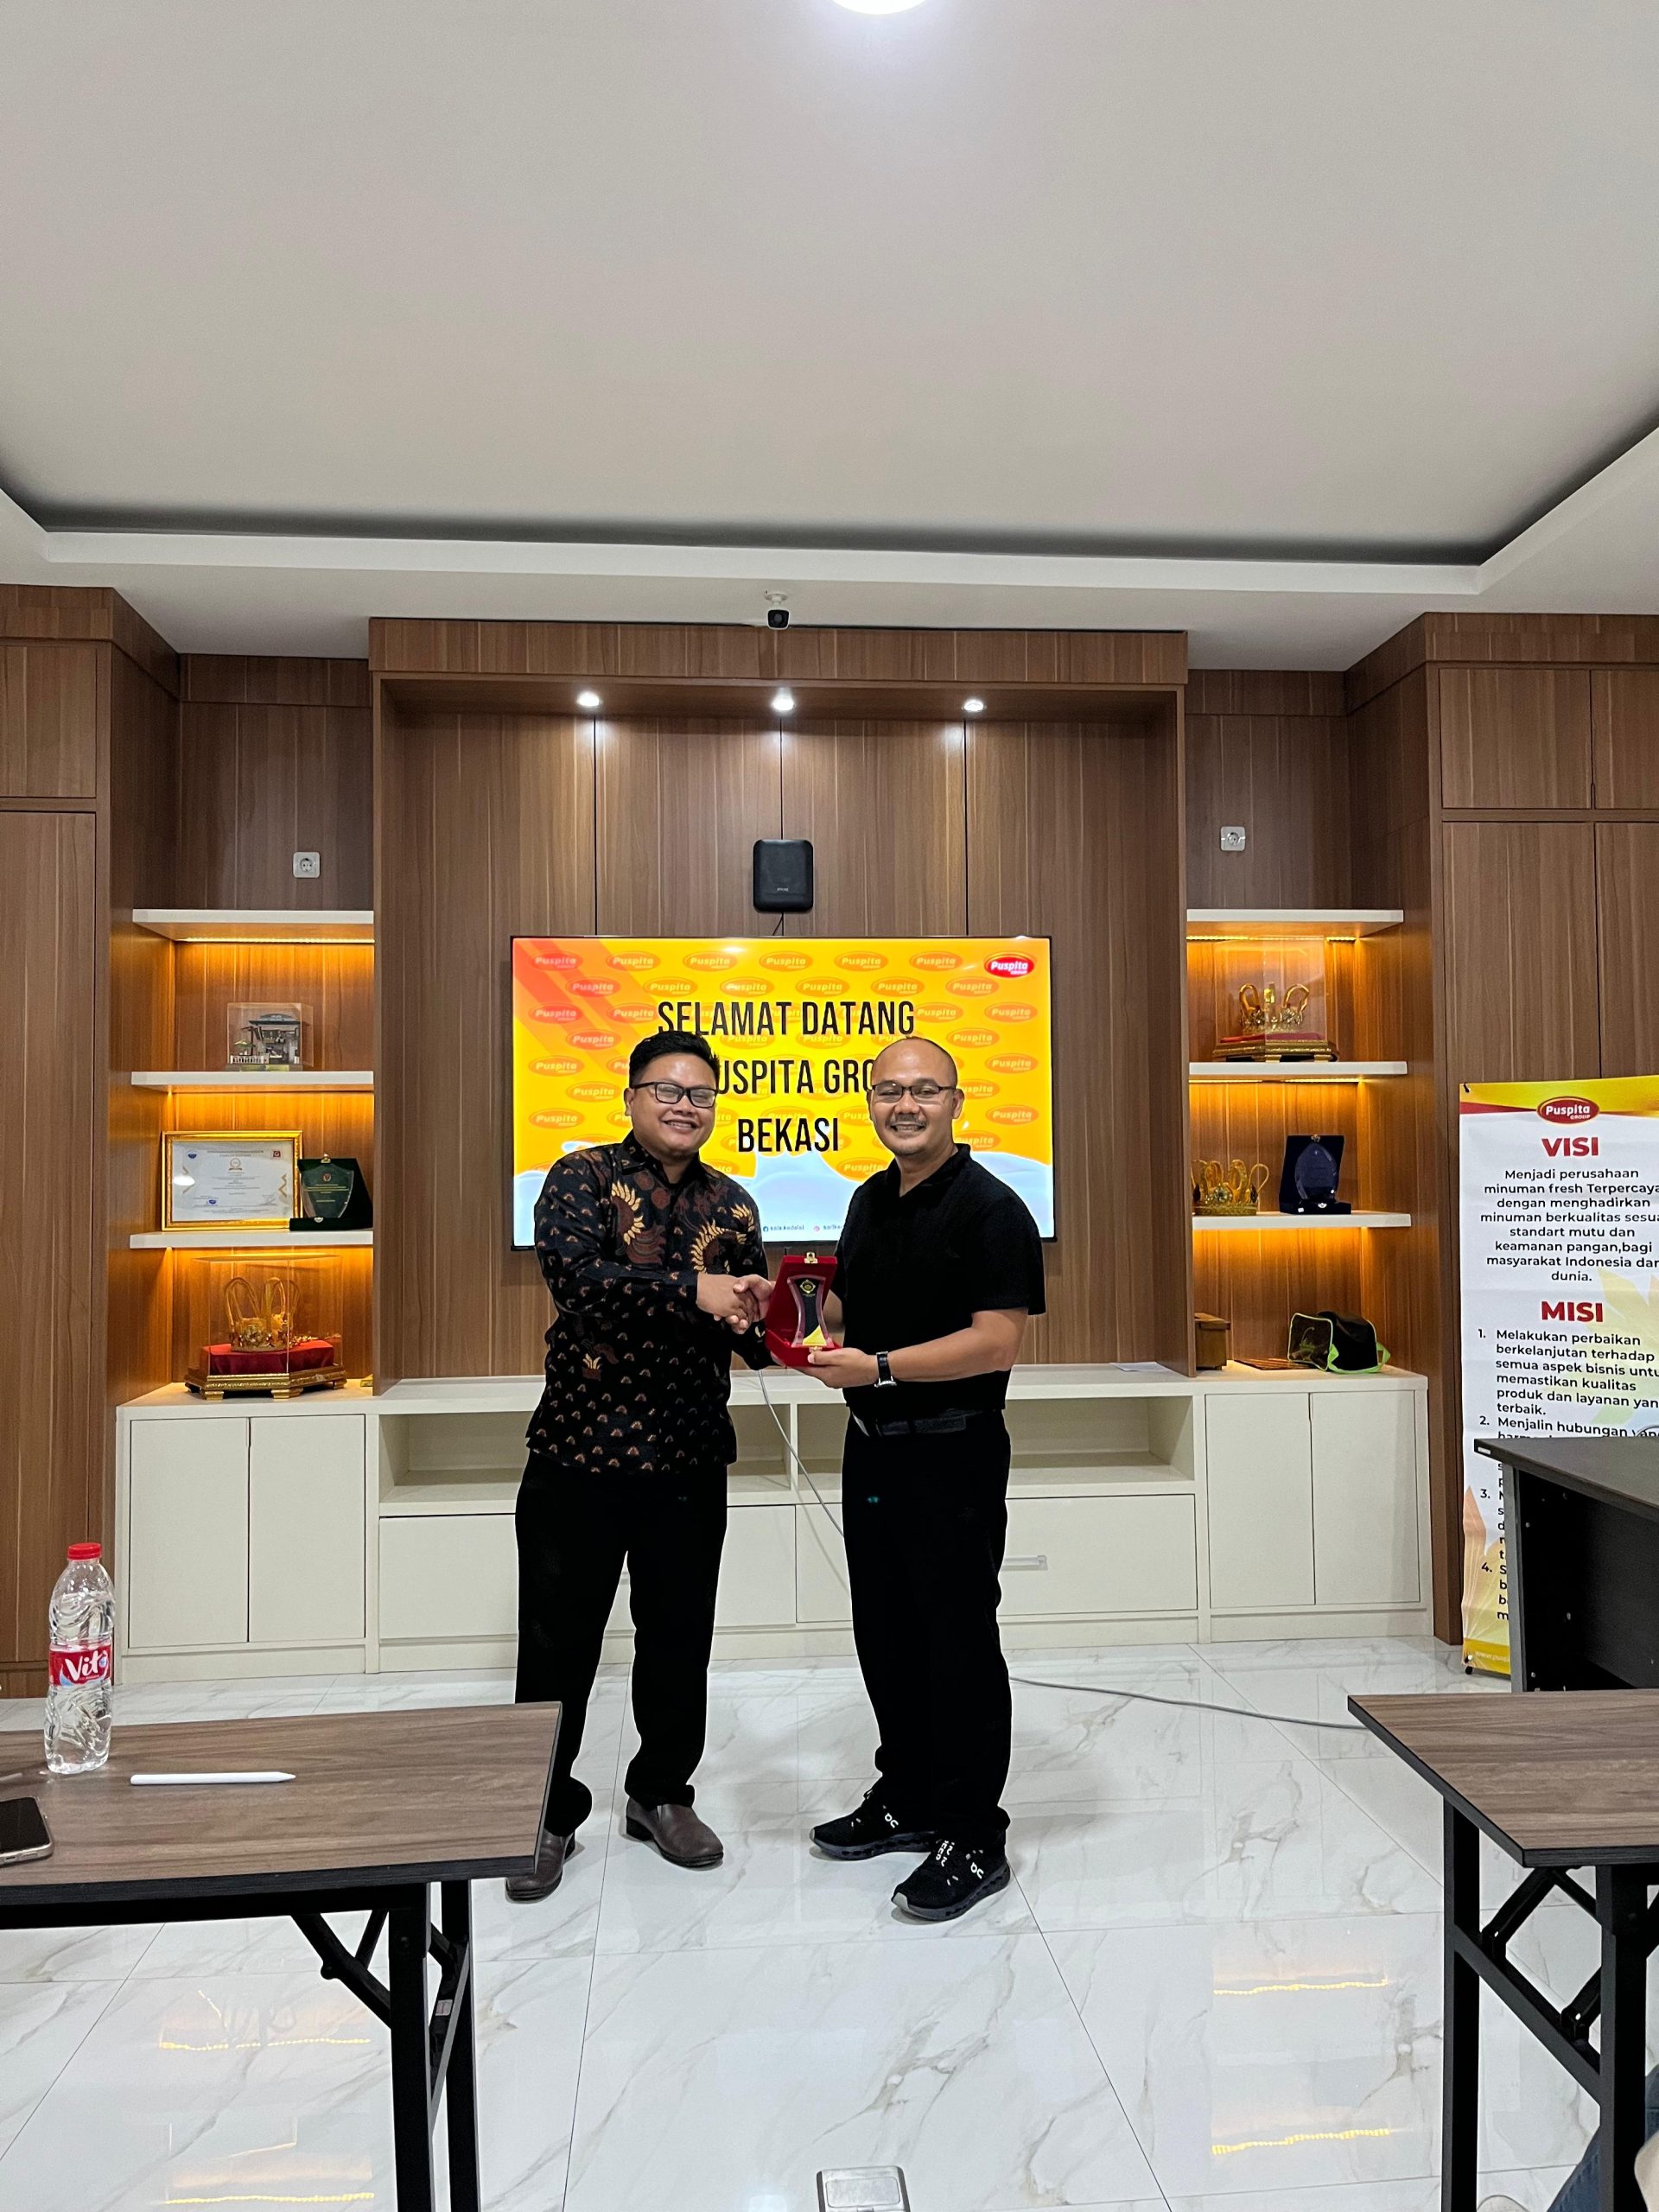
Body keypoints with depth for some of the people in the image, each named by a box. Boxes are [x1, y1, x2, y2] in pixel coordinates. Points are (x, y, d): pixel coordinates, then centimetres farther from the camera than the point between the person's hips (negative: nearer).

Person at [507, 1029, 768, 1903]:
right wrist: (691, 1291, -30)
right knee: (559, 1641, 8)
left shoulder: (732, 1204, 7)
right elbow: (577, 1276, -23)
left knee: (679, 1637, 15)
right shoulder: (582, 1178, -6)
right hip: (579, 1447, -3)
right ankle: (548, 1812, 28)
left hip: (690, 1456, 4)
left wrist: (782, 1336, -15)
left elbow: (754, 1323, 8)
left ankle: (662, 1792, 37)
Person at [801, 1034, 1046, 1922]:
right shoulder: (869, 1201, 11)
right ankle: (907, 1797, 35)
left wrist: (878, 1368, -24)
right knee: (885, 1634, 17)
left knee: (957, 1640, 3)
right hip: (872, 1447, 8)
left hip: (952, 1456, -8)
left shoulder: (991, 1209, -14)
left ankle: (971, 1838, 18)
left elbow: (997, 1343, -22)